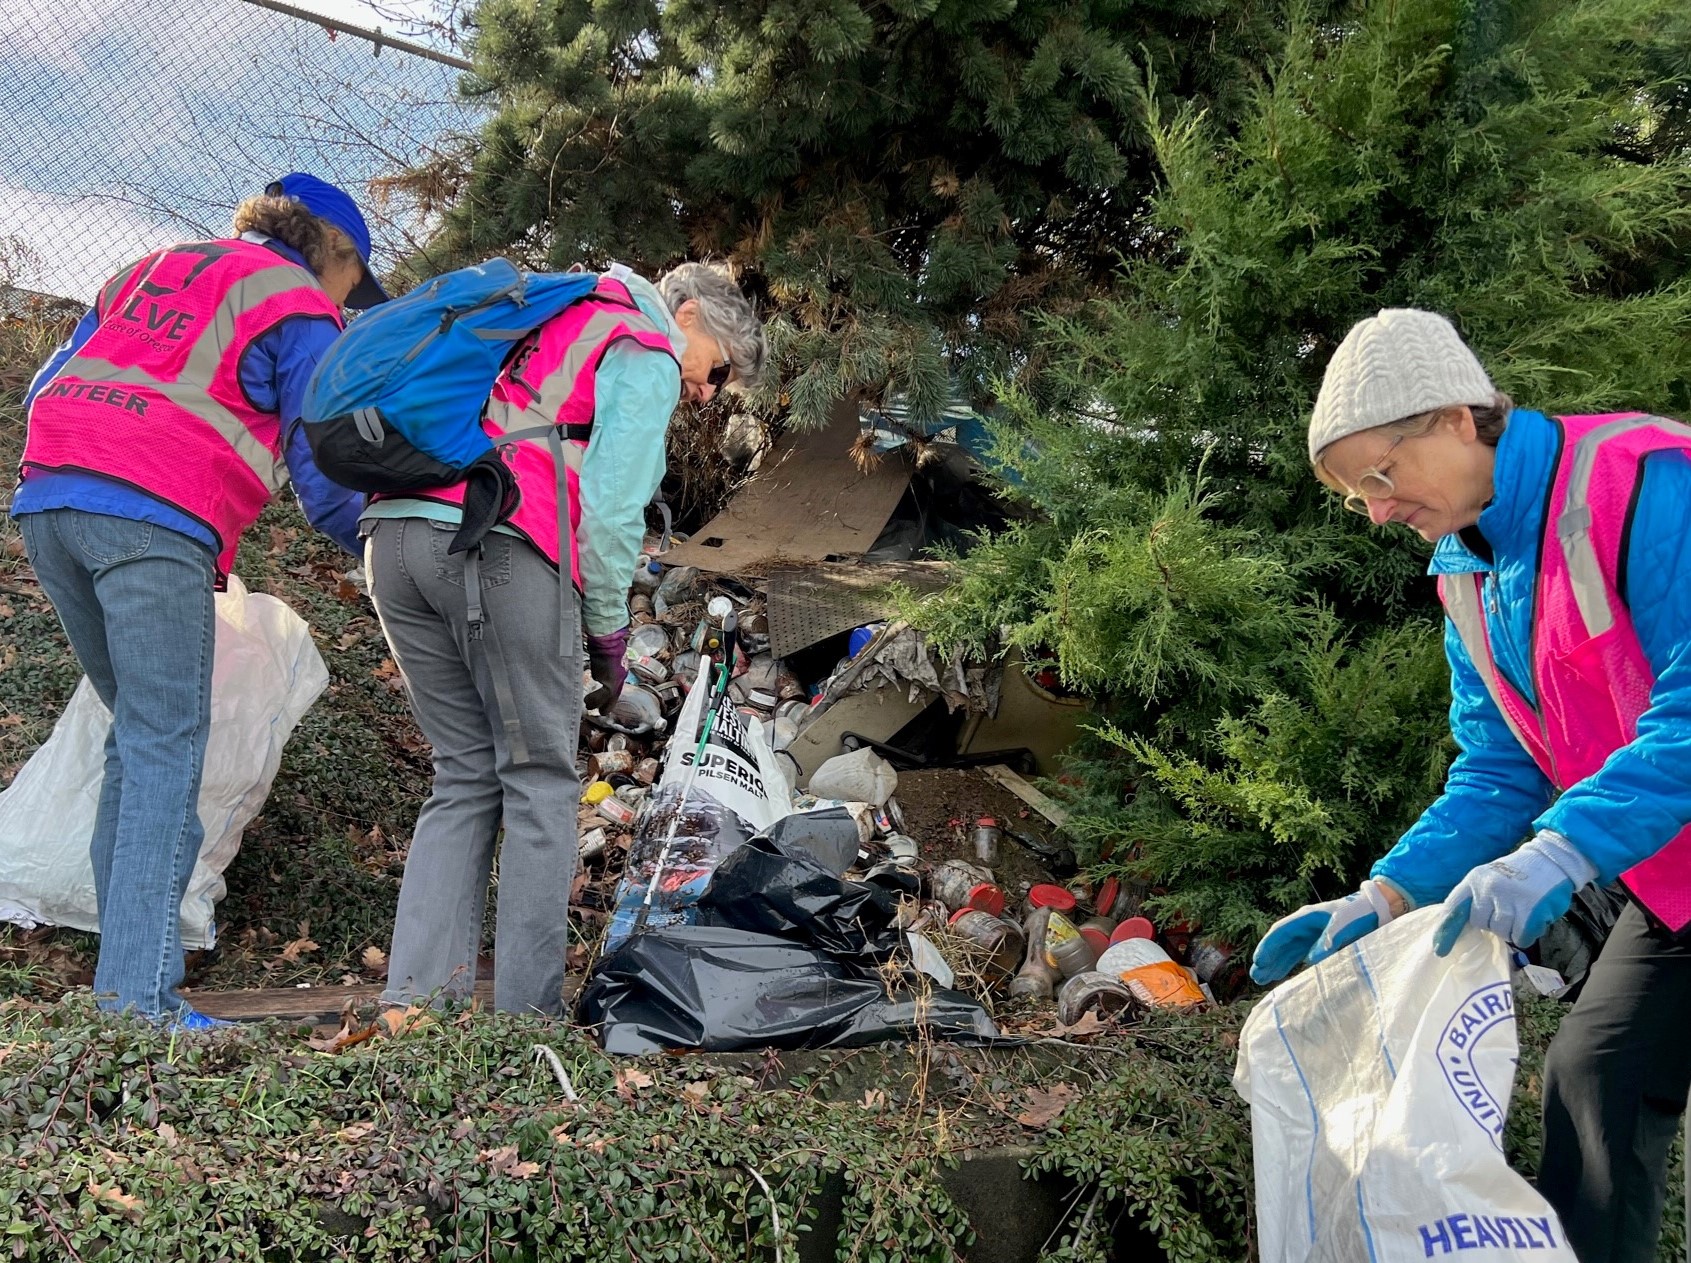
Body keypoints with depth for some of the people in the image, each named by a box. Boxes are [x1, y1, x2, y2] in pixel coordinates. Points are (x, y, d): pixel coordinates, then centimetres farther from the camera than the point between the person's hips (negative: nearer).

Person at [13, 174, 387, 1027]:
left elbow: (45, 390, 25)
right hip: (156, 519, -7)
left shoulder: (149, 270, 28)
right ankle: (139, 995, -12)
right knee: (166, 745, -6)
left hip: (46, 504, 7)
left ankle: (122, 962, 14)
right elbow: (320, 470, 2)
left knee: (140, 730, 15)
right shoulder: (298, 307, 7)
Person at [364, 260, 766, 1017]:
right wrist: (609, 635, 6)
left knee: (464, 777, 12)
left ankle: (413, 995, 6)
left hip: (394, 535, 8)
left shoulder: (546, 324, 32)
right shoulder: (648, 358, 7)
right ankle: (528, 1012, -1)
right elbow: (610, 509, -4)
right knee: (540, 782, 0)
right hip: (498, 547, -8)